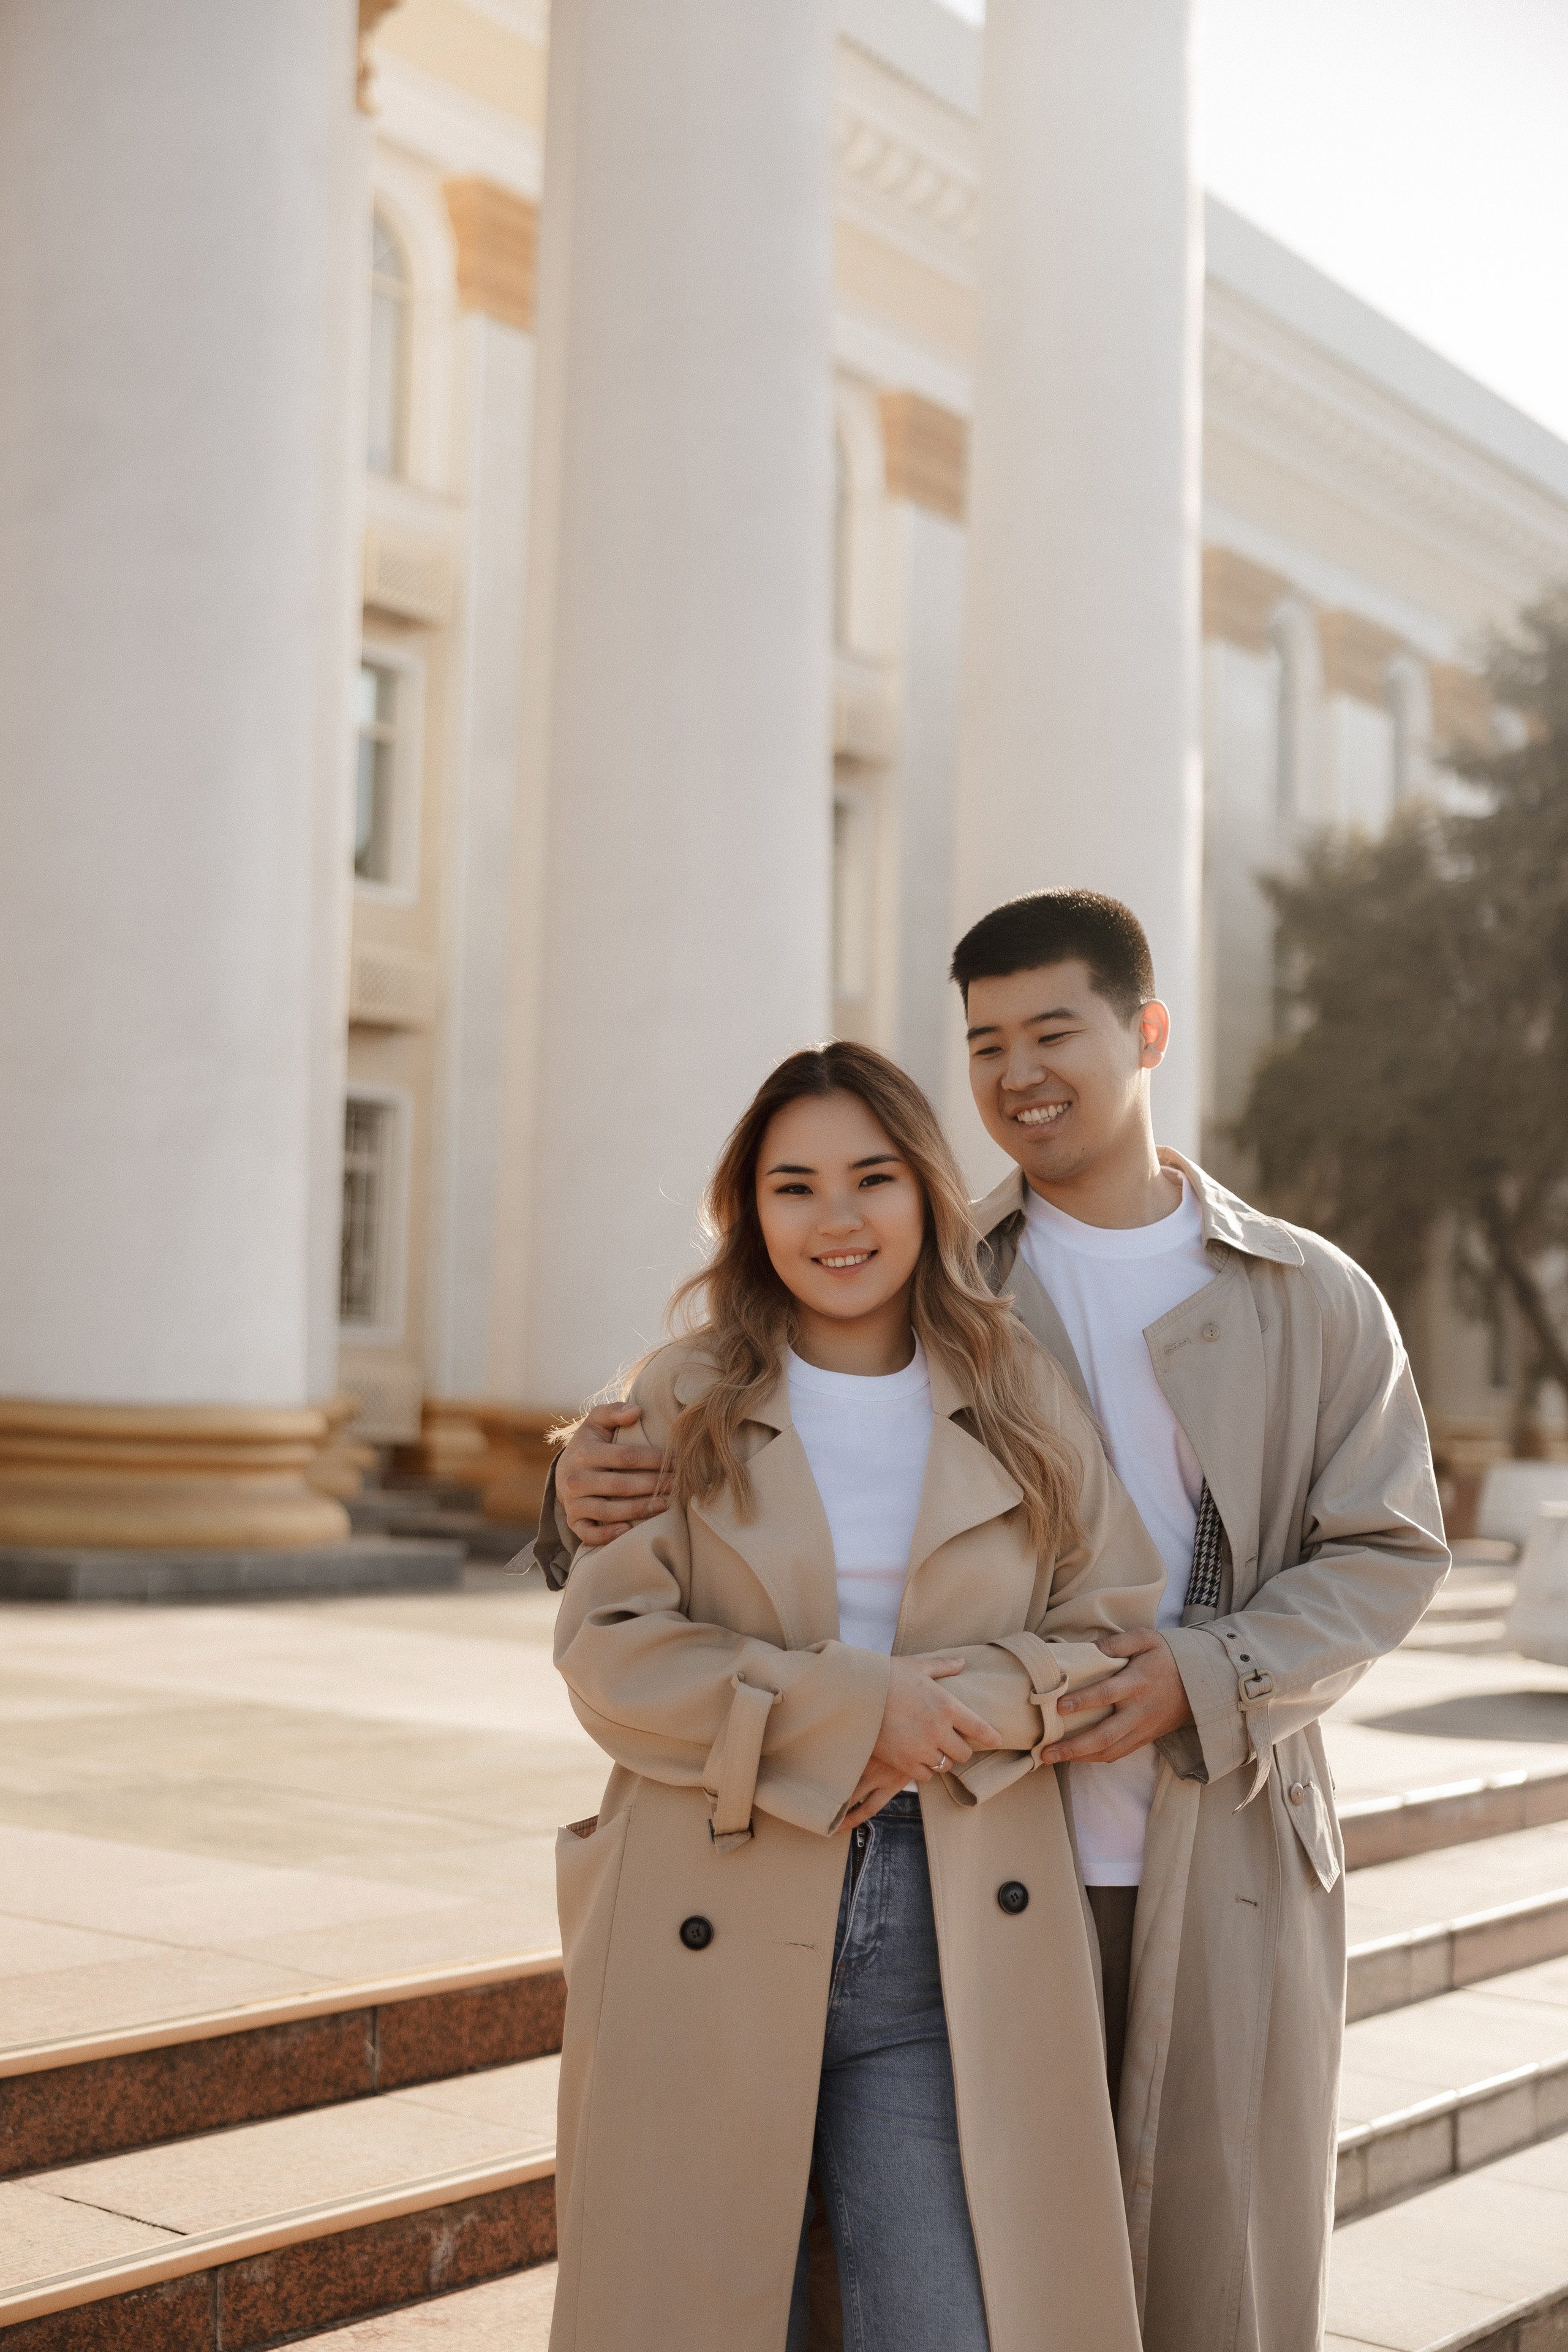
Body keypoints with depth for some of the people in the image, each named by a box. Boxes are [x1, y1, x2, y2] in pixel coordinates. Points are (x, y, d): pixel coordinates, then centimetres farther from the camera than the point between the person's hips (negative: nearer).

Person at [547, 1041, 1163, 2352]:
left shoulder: (1023, 1403, 9)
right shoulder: (686, 1400, 4)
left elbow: (1119, 1634, 7)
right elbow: (608, 1650, -5)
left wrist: (969, 1711, -12)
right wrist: (851, 1707, -15)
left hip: (958, 1944, 1)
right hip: (713, 1936, 0)